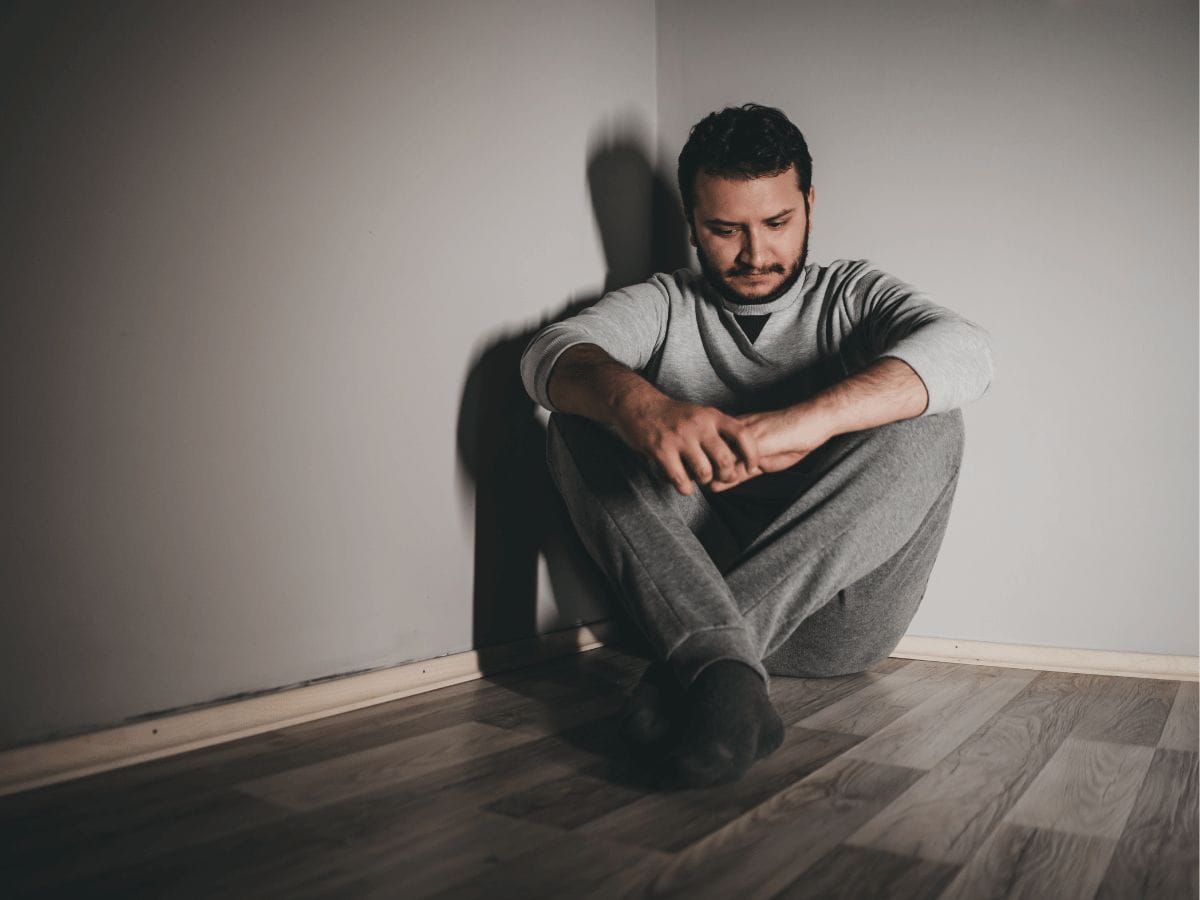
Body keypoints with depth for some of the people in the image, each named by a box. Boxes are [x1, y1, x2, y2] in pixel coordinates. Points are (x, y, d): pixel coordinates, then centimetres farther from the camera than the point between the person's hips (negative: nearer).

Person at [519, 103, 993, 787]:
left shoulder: (854, 295, 10)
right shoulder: (665, 307, 12)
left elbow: (964, 351, -13)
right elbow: (553, 353, -10)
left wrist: (806, 419, -33)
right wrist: (636, 402, -35)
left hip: (840, 619, 0)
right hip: (690, 592, 0)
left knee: (928, 422, -21)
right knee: (584, 419, -15)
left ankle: (688, 667, -31)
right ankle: (725, 674, -37)